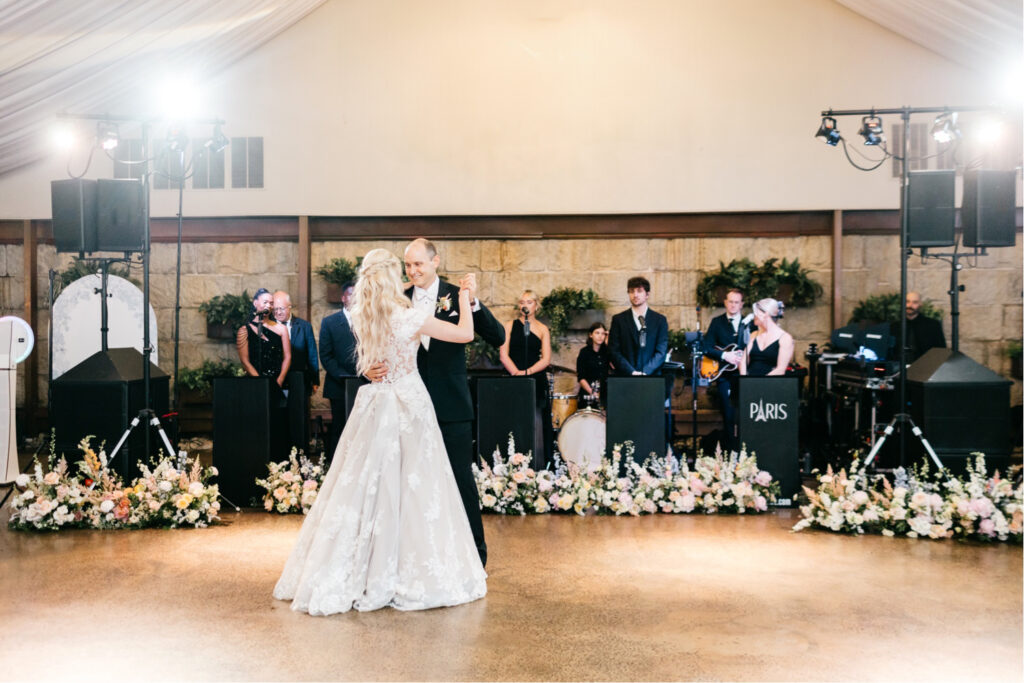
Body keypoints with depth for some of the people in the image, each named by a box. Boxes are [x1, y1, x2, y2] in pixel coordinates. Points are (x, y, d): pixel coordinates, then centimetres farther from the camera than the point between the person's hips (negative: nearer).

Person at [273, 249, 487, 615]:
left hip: (373, 405, 5)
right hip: (408, 404, -5)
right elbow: (465, 334, -7)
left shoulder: (361, 317, 3)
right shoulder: (411, 316, -13)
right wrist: (464, 299, 9)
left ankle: (351, 575, 15)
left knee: (363, 486, 9)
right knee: (411, 488, 2)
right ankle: (412, 576, 10)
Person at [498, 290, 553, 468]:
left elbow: (546, 359, 2)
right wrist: (516, 373, -12)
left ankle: (538, 465, -2)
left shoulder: (542, 329, 10)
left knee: (537, 423, -4)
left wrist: (527, 372, -12)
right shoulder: (510, 326, 9)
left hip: (537, 381, 0)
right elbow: (503, 354, 1)